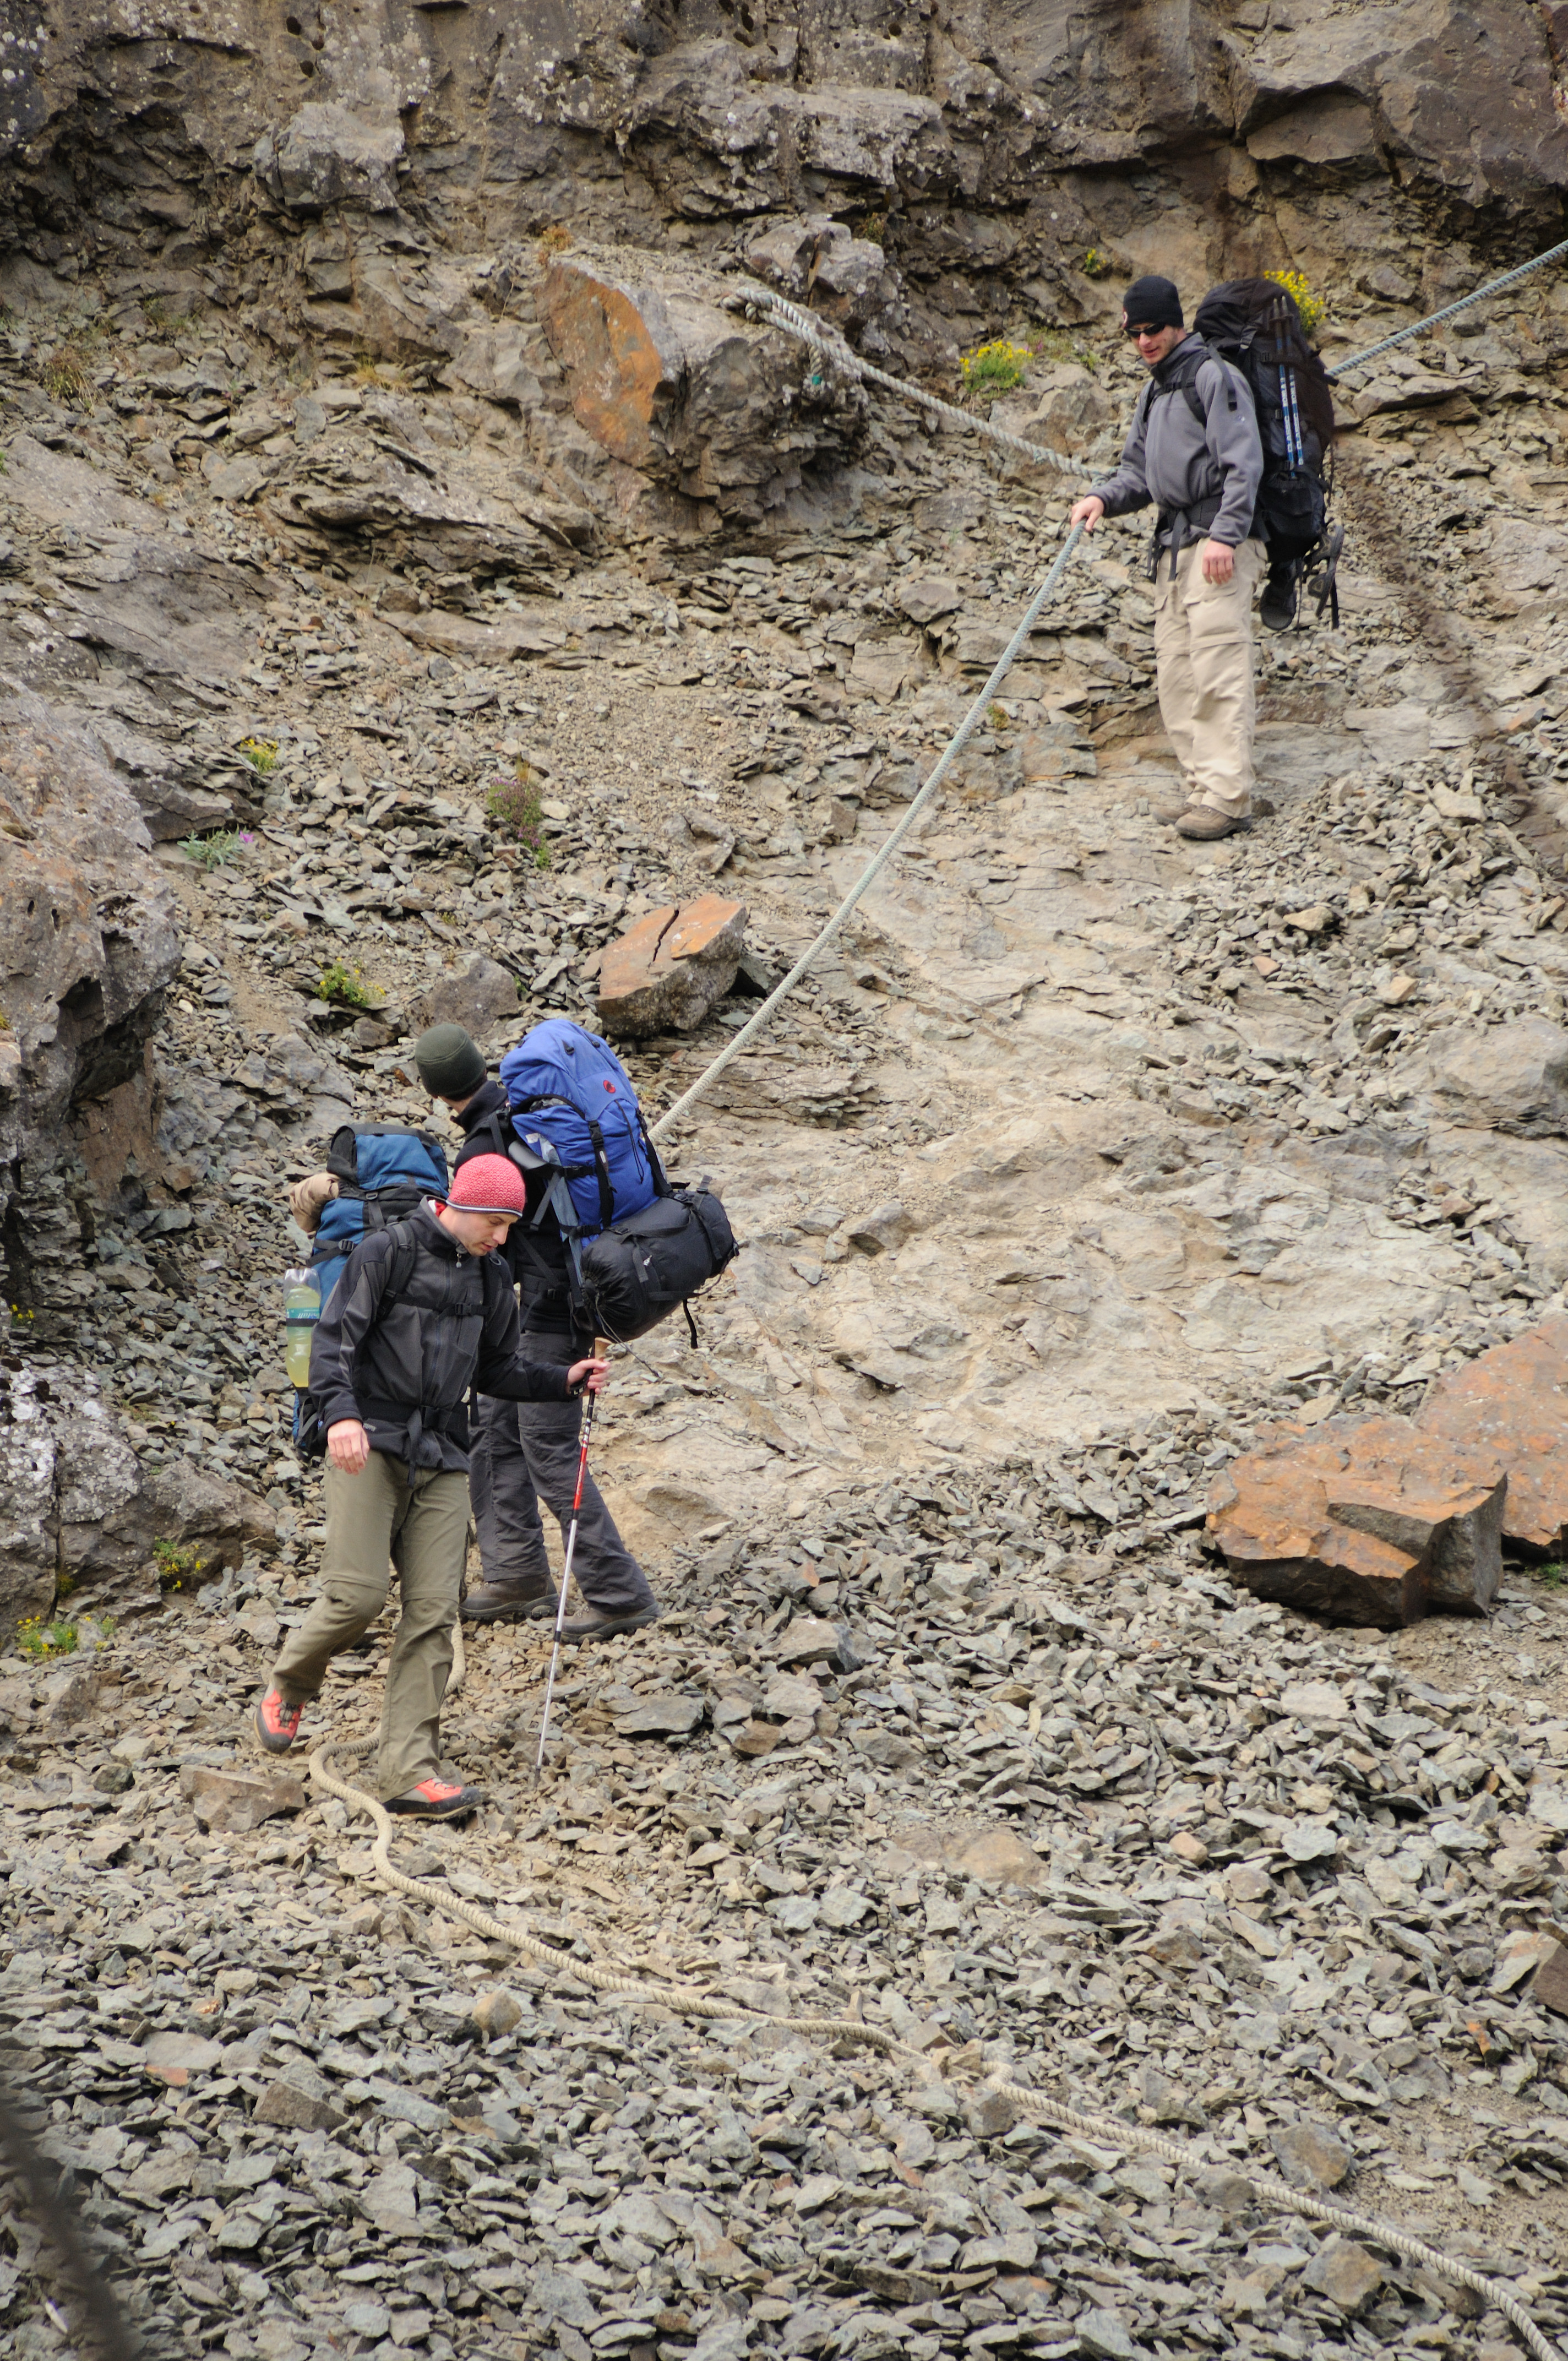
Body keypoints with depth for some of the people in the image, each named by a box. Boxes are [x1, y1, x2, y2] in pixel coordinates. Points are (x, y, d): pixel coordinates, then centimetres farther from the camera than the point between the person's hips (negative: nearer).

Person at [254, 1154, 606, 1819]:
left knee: (433, 1611, -4)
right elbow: (334, 1336, -11)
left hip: (441, 1460, 5)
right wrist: (340, 1412, -27)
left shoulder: (489, 1276, 16)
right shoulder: (388, 1252, -4)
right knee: (357, 1595, -13)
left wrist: (564, 1380, 8)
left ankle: (407, 1768, -4)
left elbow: (498, 1370, 24)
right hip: (369, 1445, -5)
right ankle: (290, 1686, 18)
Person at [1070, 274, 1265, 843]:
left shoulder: (1213, 376, -4)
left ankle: (1228, 794, -17)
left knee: (1218, 669, -14)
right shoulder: (1152, 393, 23)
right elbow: (1139, 471, 24)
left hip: (1219, 544, -9)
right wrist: (1103, 498, 3)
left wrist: (1226, 535, -20)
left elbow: (1243, 462, -12)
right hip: (1173, 547, 9)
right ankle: (1202, 789, 9)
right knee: (1176, 676, 5)